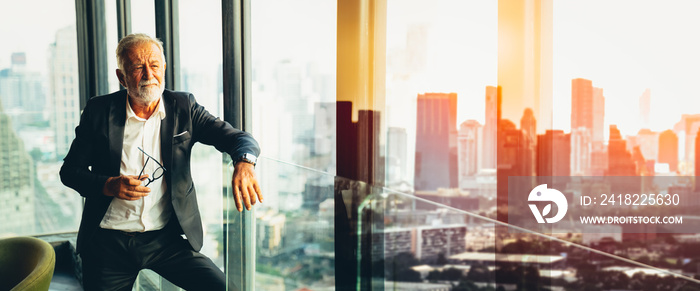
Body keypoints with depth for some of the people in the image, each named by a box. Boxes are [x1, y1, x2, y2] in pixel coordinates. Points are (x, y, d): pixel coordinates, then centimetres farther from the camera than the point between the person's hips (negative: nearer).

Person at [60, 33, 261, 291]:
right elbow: (69, 170, 5)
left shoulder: (183, 107, 2)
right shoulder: (99, 111, 1)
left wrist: (244, 162, -29)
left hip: (167, 239, 0)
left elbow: (238, 137, -5)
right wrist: (108, 185, -15)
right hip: (108, 243, 0)